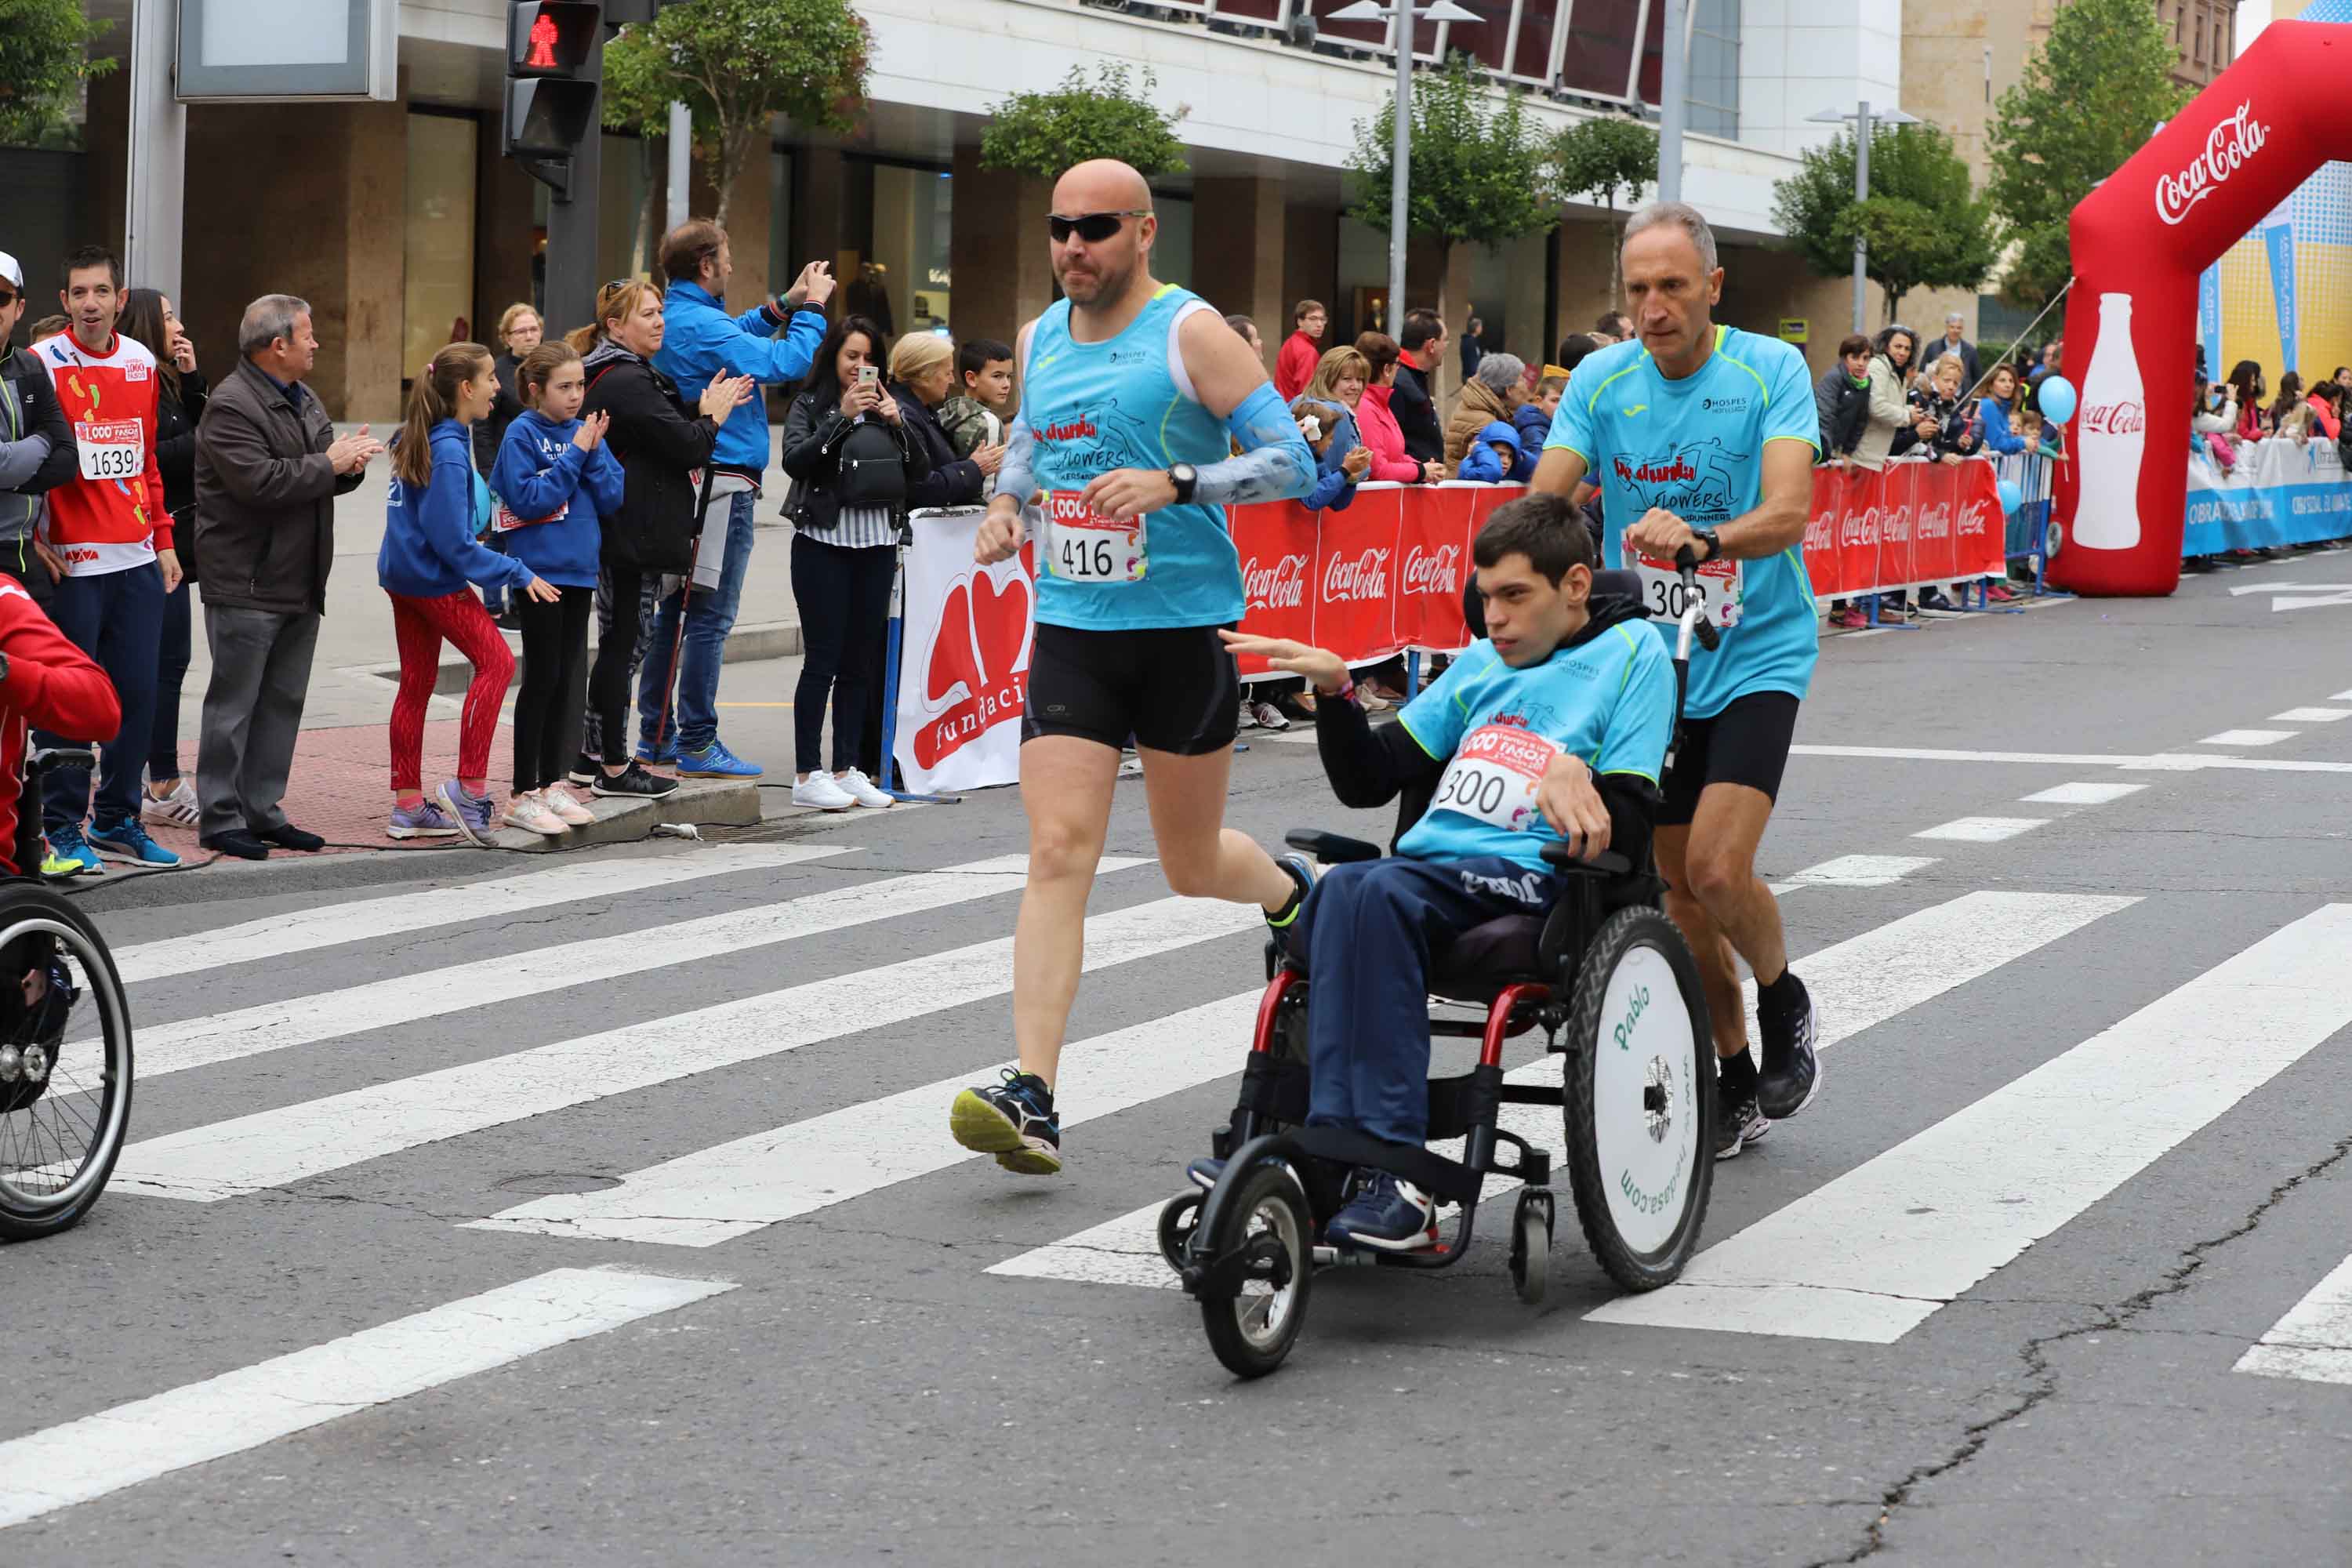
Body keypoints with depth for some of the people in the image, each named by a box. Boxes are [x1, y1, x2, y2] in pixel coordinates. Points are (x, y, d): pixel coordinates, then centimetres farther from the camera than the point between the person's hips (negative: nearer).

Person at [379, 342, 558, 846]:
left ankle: (407, 805, 14)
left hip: (402, 574, 10)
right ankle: (469, 787, -7)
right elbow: (453, 542, -20)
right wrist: (519, 574, -13)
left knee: (416, 683, 11)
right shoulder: (448, 451, -20)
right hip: (434, 578, -10)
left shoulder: (417, 439, 9)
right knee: (495, 660, -6)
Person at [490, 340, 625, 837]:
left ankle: (551, 784, 21)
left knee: (568, 681, 11)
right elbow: (528, 499, -17)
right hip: (538, 571, -6)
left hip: (578, 571, 6)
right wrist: (575, 455, -16)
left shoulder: (584, 431, 7)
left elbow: (613, 497, 3)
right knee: (542, 680, -3)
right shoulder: (523, 433, -8)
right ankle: (523, 795, 3)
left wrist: (593, 451, -11)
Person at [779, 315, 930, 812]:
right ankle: (806, 776, -3)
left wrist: (897, 422, -8)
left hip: (877, 546, 4)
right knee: (822, 659, -6)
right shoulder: (811, 405, 1)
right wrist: (842, 418, -19)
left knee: (860, 661, 7)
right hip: (823, 543, -4)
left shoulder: (889, 406, 12)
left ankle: (847, 769, 13)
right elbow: (793, 460, -15)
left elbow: (921, 472, 5)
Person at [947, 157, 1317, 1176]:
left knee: (1191, 863, 10)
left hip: (1185, 629, -4)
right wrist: (1006, 499, 8)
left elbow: (1291, 462, -12)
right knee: (1057, 850, -11)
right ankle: (1032, 1099, -18)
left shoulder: (1191, 334, -9)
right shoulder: (1039, 339, 9)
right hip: (1071, 631, 4)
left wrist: (1175, 483, -25)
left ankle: (1294, 895, 47)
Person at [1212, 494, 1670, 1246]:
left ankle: (1391, 1173, -39)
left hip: (1529, 881, -5)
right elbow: (1368, 781, 26)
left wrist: (1574, 775, -20)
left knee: (1373, 894, -35)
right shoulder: (1482, 663, 28)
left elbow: (1629, 834, -1)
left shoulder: (1632, 653, 9)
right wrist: (1336, 689, 11)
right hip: (1427, 865, 5)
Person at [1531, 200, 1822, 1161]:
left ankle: (1785, 1004, 12)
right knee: (1678, 887, 7)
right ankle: (1734, 1082, 24)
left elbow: (1788, 512, -22)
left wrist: (1703, 539, -42)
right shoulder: (1601, 380, -1)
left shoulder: (1771, 370, -10)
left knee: (1717, 869, -18)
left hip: (1756, 651, -4)